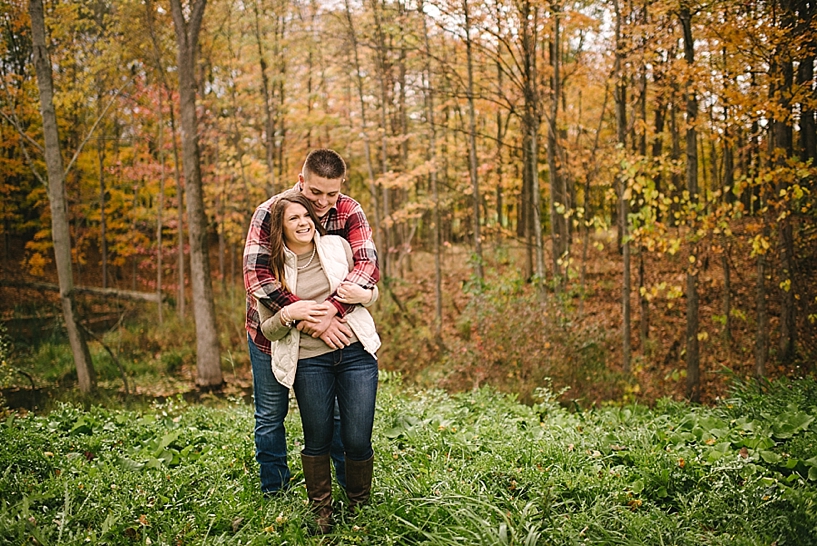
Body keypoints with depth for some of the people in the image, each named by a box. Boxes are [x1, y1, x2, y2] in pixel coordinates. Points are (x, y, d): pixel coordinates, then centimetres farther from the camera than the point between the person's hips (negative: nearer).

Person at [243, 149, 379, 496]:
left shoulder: (350, 212, -14)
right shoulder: (270, 213, -21)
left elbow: (368, 266, -27)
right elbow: (256, 278, -31)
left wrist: (330, 311, -43)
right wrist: (307, 316, -42)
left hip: (330, 328, 1)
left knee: (337, 412, 8)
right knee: (271, 415, 11)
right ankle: (274, 493, 28)